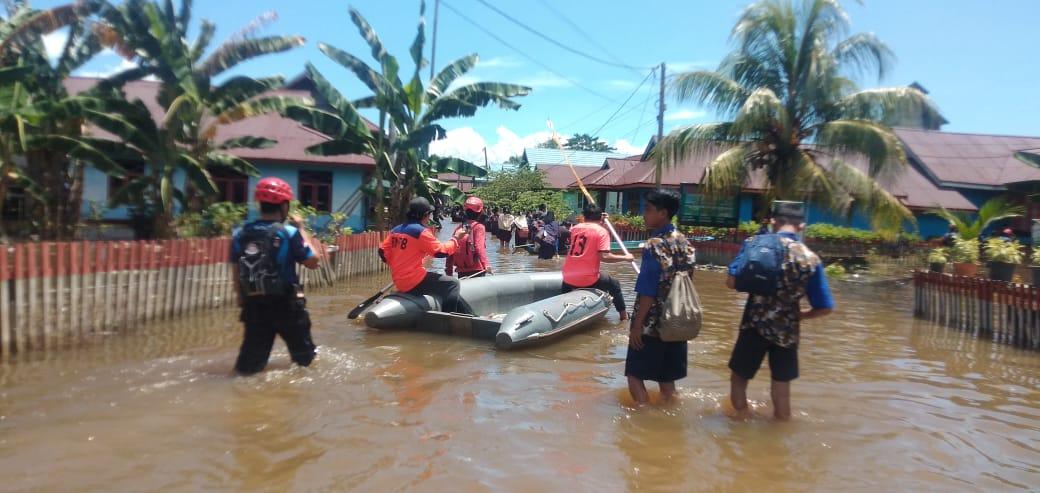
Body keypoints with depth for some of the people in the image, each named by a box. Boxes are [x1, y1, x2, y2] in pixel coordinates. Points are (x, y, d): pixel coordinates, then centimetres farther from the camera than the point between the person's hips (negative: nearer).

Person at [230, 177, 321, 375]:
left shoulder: (239, 234, 0)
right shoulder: (289, 233, -13)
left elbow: (236, 272, 5)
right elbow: (312, 262, -5)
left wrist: (242, 298, 21)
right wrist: (301, 229, 1)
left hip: (253, 305, 4)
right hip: (285, 304, -3)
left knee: (249, 366, 9)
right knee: (305, 357, 19)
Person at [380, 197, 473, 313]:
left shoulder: (396, 230, 9)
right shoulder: (421, 231, -14)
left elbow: (383, 252, 11)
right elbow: (441, 251, -12)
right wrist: (456, 238, 2)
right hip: (414, 282, -9)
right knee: (453, 284, -1)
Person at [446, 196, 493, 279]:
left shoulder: (459, 228, 9)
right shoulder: (479, 227, -5)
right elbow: (480, 248, -18)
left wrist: (448, 271, 15)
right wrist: (486, 264, -28)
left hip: (461, 271, 5)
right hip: (476, 271, -5)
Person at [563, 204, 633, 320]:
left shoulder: (575, 228, 8)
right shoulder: (602, 231, -6)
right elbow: (604, 256, -17)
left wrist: (598, 223, 31)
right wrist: (625, 258, -6)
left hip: (568, 278, 4)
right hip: (588, 279, -4)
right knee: (614, 285, 22)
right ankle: (623, 316, 25)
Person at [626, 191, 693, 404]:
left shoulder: (654, 245, -17)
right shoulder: (685, 243, 6)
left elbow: (647, 292, -18)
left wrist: (637, 324, -13)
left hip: (651, 324, -7)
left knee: (635, 374, 6)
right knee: (666, 378, 15)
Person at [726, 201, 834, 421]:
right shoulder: (811, 259, -2)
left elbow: (732, 282, -10)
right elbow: (825, 307, -1)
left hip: (754, 326, -1)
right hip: (788, 332, 1)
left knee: (738, 379, 18)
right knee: (781, 391, 15)